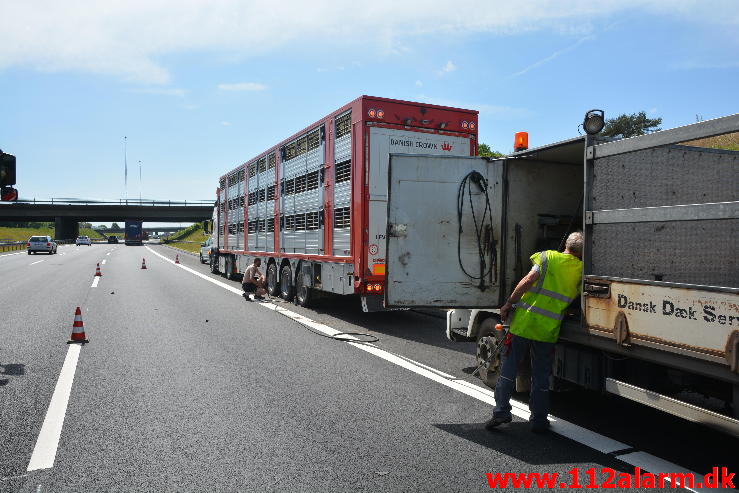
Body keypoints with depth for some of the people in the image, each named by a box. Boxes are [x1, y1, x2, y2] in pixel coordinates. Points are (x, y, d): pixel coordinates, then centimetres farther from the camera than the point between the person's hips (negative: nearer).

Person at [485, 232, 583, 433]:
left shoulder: (549, 257, 0)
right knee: (541, 375, 12)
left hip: (524, 321, -2)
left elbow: (529, 280, -10)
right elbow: (576, 298, 7)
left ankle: (501, 410, 5)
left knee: (509, 367, 7)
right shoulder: (582, 270, 7)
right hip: (548, 329, 2)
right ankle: (539, 421, 18)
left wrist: (509, 303, -6)